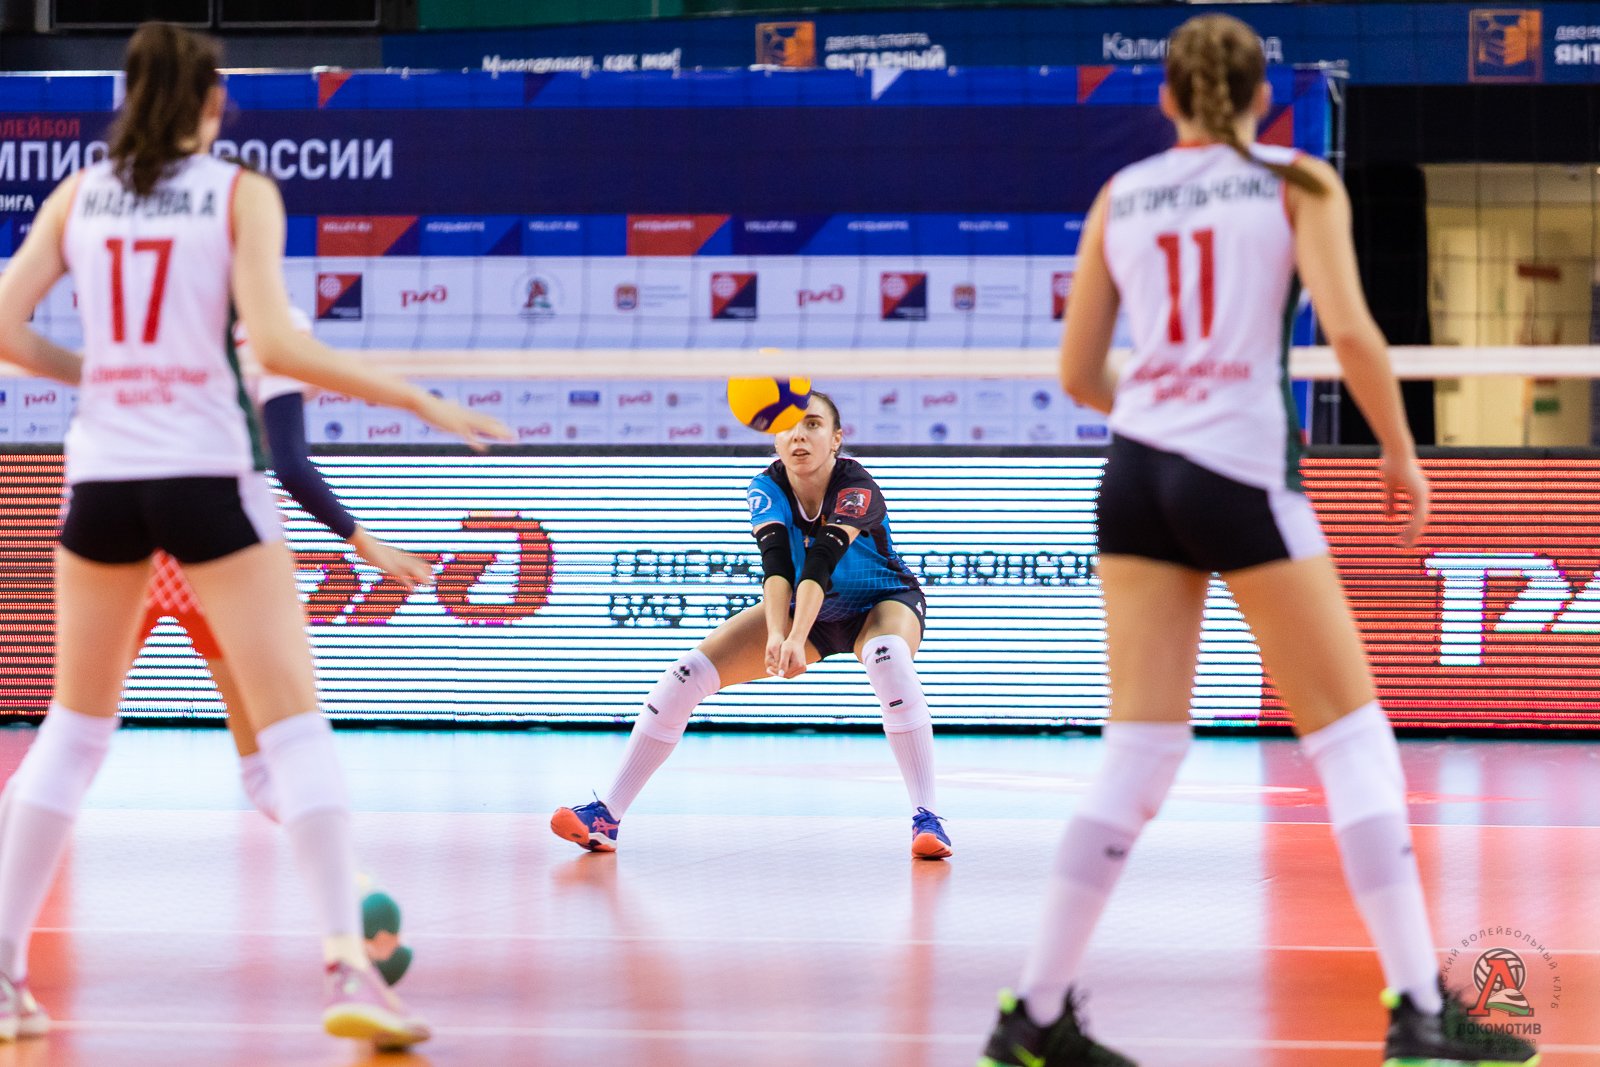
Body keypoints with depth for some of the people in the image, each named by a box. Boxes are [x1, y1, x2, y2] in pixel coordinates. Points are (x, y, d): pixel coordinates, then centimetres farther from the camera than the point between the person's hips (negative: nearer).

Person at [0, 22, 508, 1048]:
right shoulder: (241, 191, -1)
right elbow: (274, 341, -12)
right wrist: (421, 401, -7)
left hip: (102, 474, 4)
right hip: (206, 474, -4)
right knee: (294, 720, -3)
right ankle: (348, 966, -14)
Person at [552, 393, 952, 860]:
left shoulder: (858, 490, -31)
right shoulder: (768, 487, -21)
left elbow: (821, 561, -46)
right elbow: (776, 559, -38)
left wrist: (798, 639, -61)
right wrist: (776, 635, -56)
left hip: (882, 602, -4)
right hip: (802, 608, 4)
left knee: (888, 656, -40)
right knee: (689, 673, -12)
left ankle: (926, 817, -37)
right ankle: (606, 815, -7)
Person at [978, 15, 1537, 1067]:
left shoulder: (1122, 197, 13)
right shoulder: (1297, 184, 2)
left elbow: (1078, 372, 14)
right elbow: (1350, 329, -11)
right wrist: (1402, 452, 2)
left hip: (1138, 470, 4)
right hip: (1244, 476, -4)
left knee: (1143, 748, 6)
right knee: (1351, 736, 2)